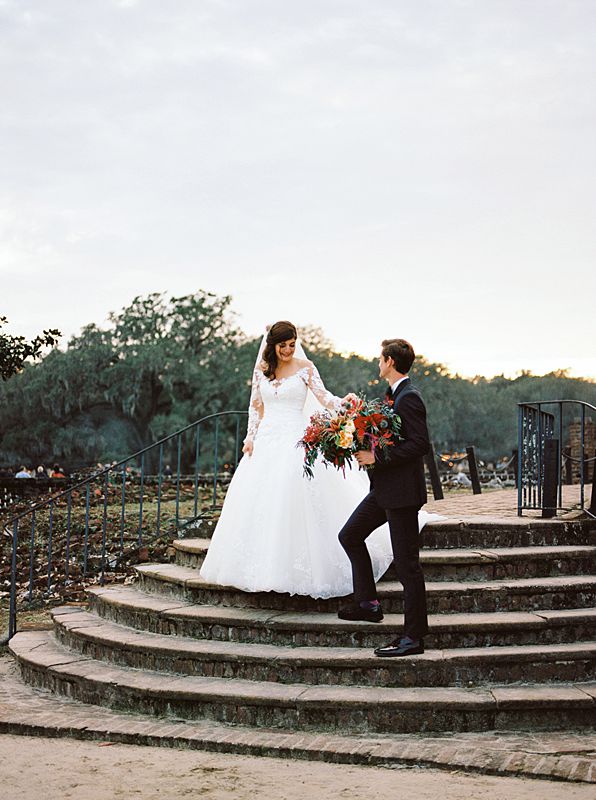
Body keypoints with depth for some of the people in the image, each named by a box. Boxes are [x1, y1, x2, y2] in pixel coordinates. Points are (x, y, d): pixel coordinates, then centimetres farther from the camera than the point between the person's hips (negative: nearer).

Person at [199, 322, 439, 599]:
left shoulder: (305, 368, 0)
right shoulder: (261, 369, 10)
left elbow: (323, 397, -10)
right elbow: (255, 406, 15)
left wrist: (342, 402, -30)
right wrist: (250, 438, 5)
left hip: (294, 440, -4)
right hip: (266, 440, 4)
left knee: (294, 503, -11)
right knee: (258, 504, 1)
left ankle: (297, 568, -3)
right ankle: (264, 567, 11)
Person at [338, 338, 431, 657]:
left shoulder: (409, 398, -17)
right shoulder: (396, 395, 13)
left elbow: (419, 444, -24)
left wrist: (377, 457, -21)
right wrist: (369, 450, 10)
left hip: (402, 492, -11)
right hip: (384, 489, 11)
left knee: (406, 563, -5)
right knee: (350, 535, 19)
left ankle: (413, 637, 2)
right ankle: (367, 603, 27)